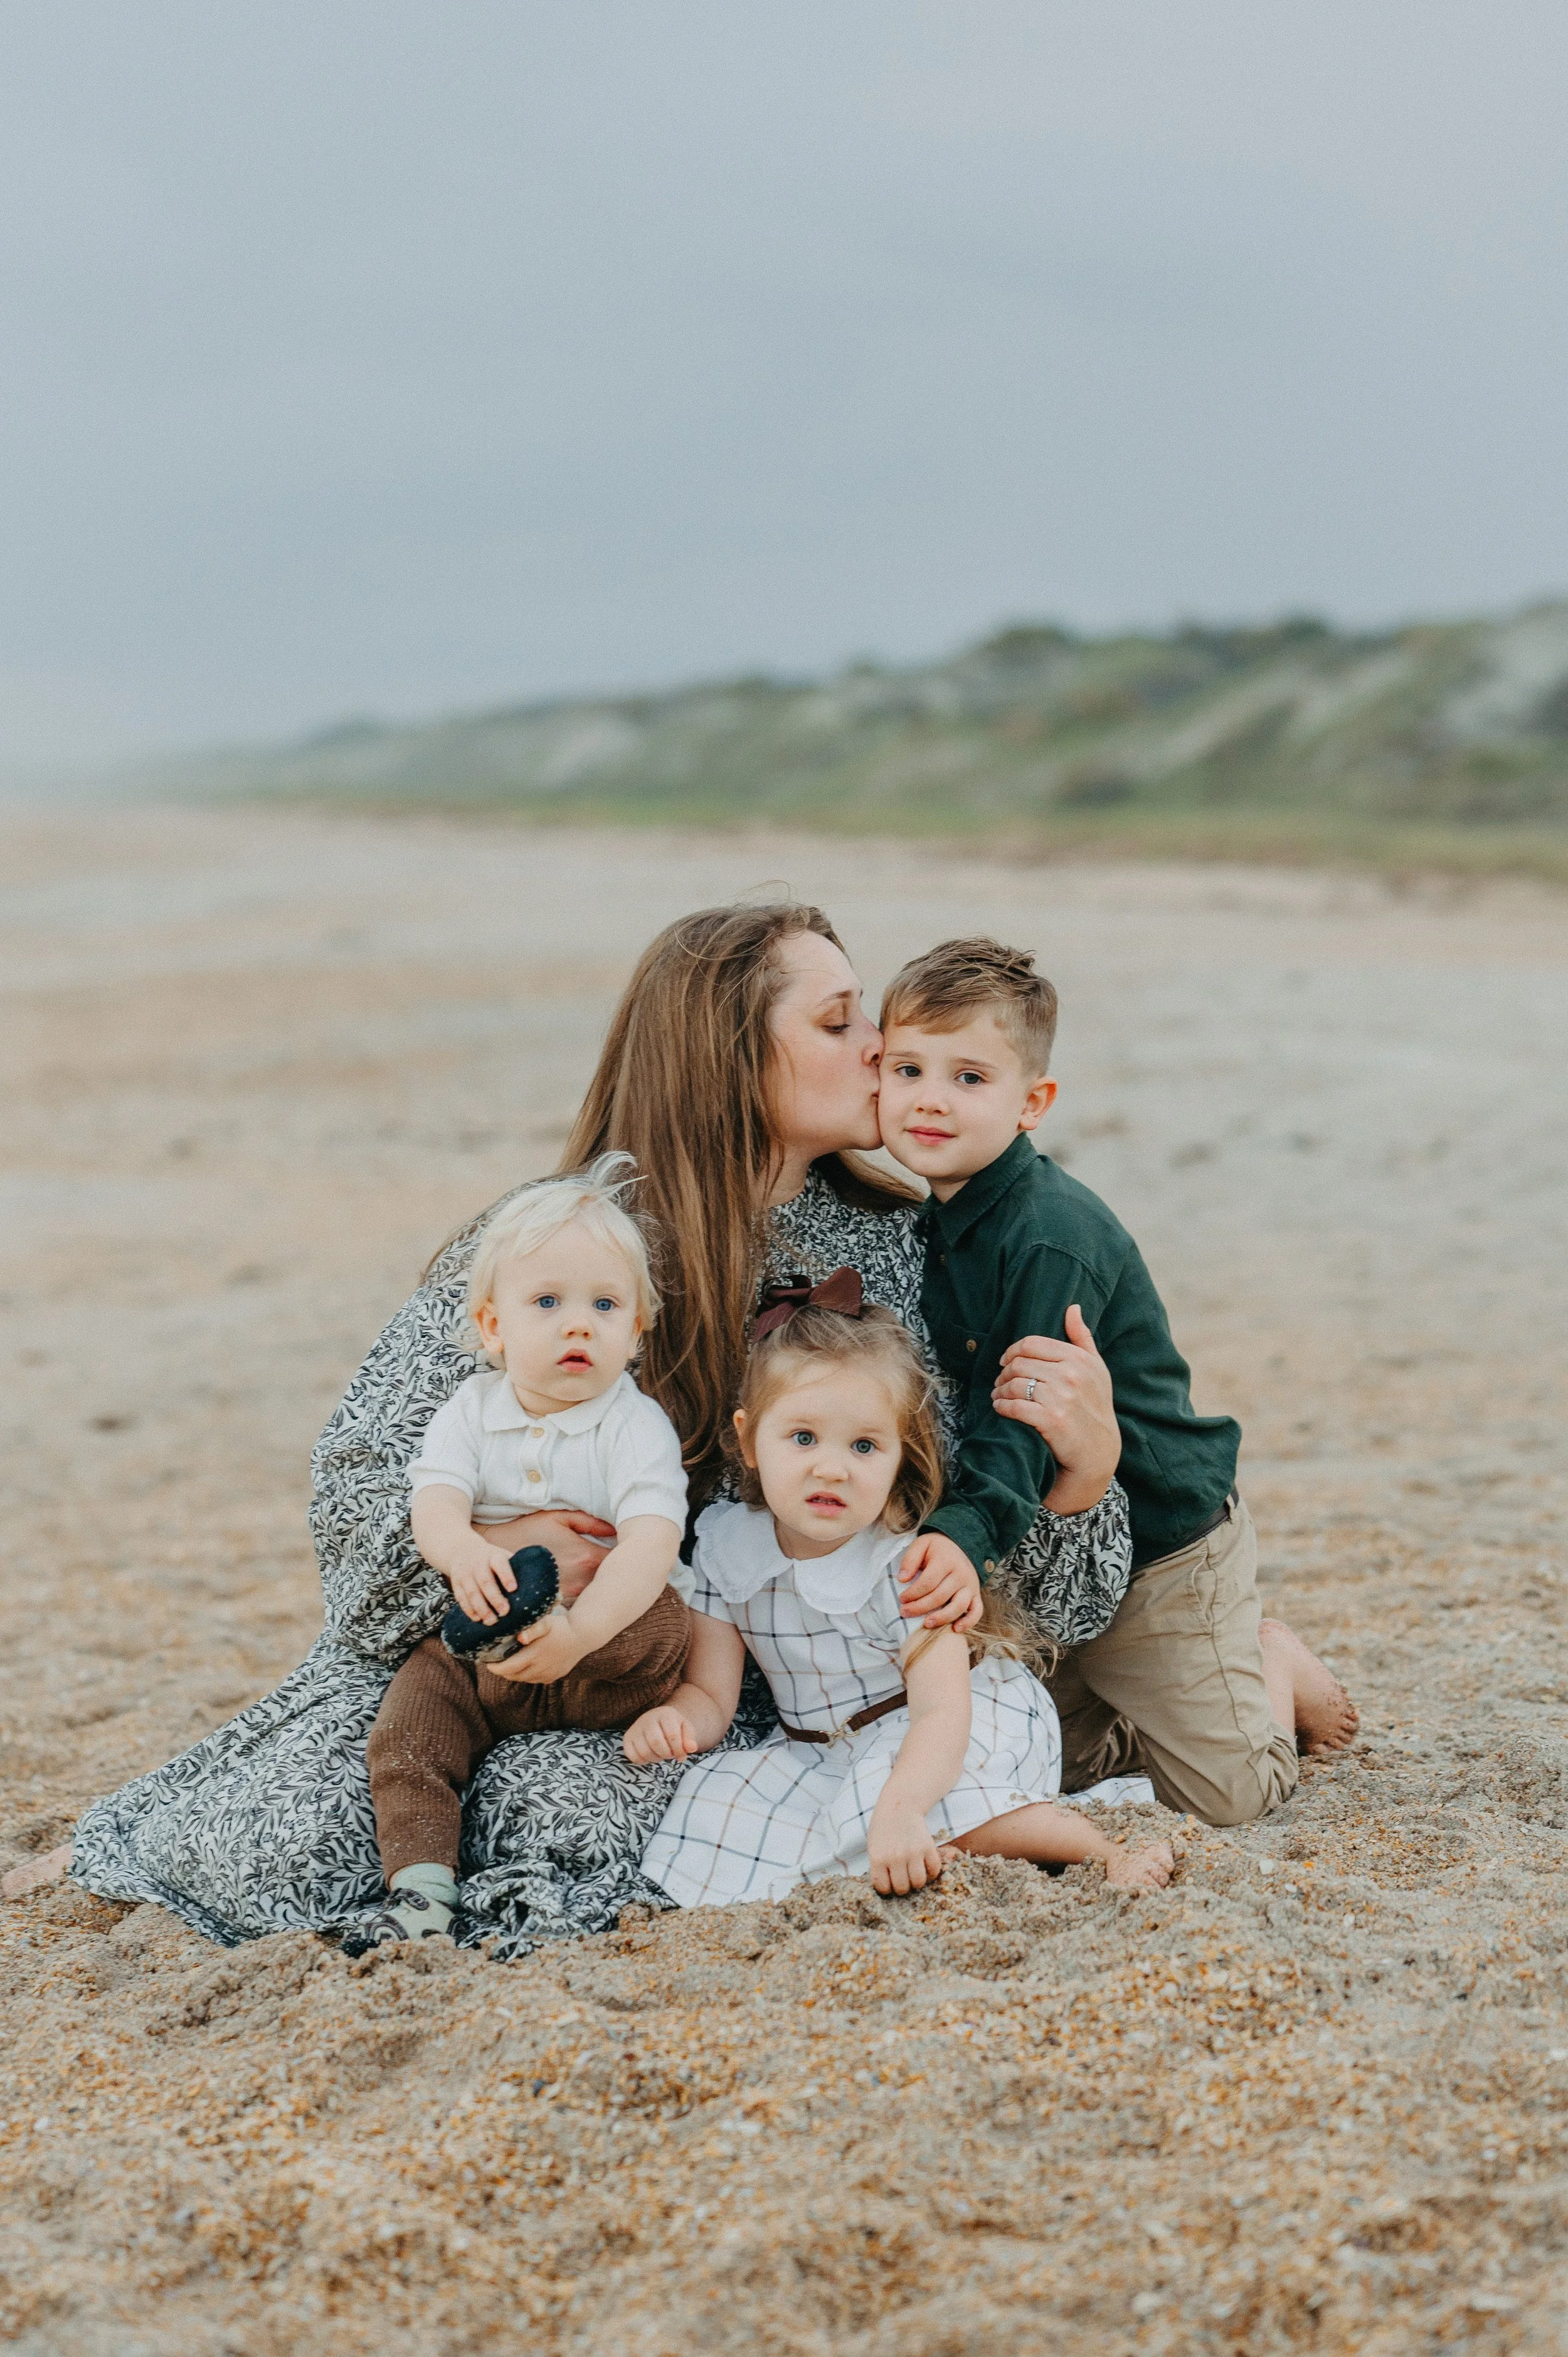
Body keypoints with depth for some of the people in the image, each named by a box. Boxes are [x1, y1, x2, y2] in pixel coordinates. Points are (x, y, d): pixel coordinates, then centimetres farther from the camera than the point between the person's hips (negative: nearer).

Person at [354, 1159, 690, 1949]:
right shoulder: (473, 1409, 4)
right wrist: (462, 1550, -39)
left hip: (594, 1665, -3)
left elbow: (651, 1544, -23)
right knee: (406, 1724, -19)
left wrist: (580, 1628, -42)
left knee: (662, 1628, -32)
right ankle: (420, 1884, -16)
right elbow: (435, 1498, -13)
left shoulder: (637, 1426, -8)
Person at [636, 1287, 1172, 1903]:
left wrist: (899, 1809, -52)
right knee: (717, 1801, -19)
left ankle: (1103, 1848, -23)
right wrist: (672, 1717, -29)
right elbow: (710, 1694, -3)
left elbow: (942, 1712, -33)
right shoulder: (723, 1549, -9)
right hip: (824, 1750, 6)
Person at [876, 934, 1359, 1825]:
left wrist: (958, 1536, -49)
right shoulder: (929, 1222, -2)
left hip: (1163, 1543, -7)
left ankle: (1275, 1670, 27)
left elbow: (1024, 1425, -34)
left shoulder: (1053, 1236, -28)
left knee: (1225, 1792, -2)